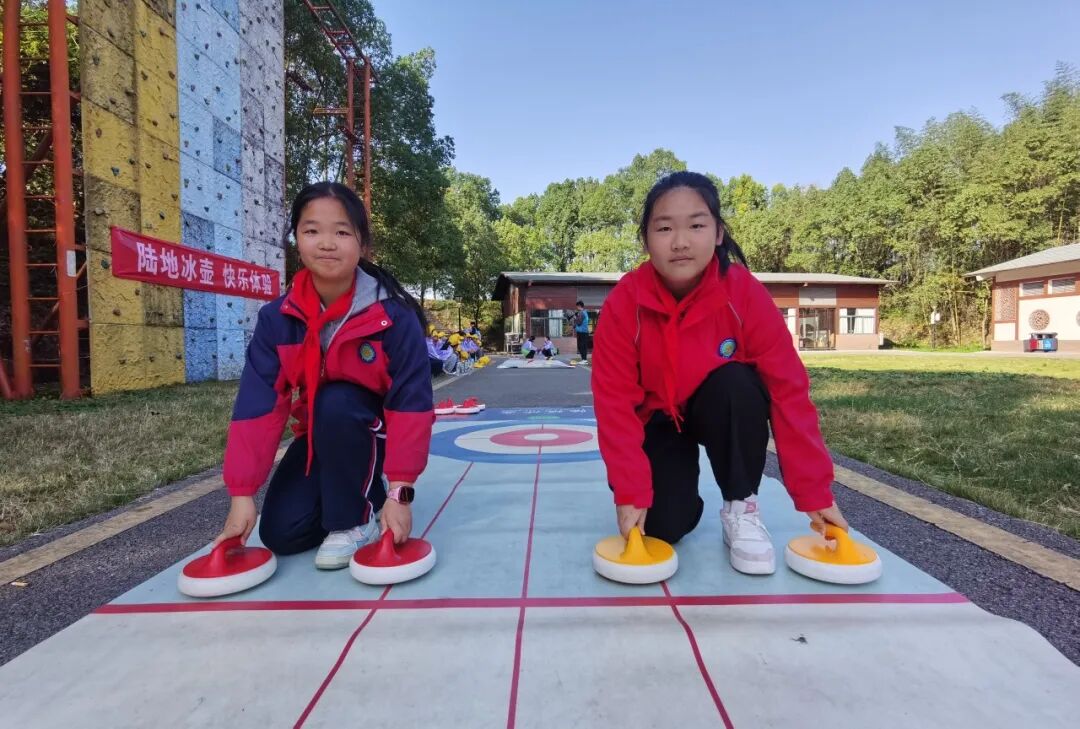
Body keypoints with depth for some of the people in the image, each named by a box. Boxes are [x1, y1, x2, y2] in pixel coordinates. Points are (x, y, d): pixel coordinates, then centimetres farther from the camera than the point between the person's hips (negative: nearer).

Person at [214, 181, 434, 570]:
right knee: (281, 534, -8)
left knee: (334, 403, -35)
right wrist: (242, 494, -20)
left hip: (376, 435, -3)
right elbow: (257, 406, -17)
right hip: (319, 437, 4)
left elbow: (411, 405, -25)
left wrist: (399, 492, -27)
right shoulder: (278, 317, -15)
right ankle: (357, 493, 20)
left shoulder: (394, 316, -26)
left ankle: (356, 519, -14)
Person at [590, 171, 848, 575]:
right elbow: (615, 403, -23)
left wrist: (815, 490, -22)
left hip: (727, 413, 1)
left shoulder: (745, 294, -23)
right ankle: (684, 498, 17)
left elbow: (788, 390, -21)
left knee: (736, 382, -34)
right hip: (659, 420, 0)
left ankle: (741, 507, -13)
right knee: (663, 526, -21)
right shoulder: (624, 303, -24)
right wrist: (630, 492, -30)